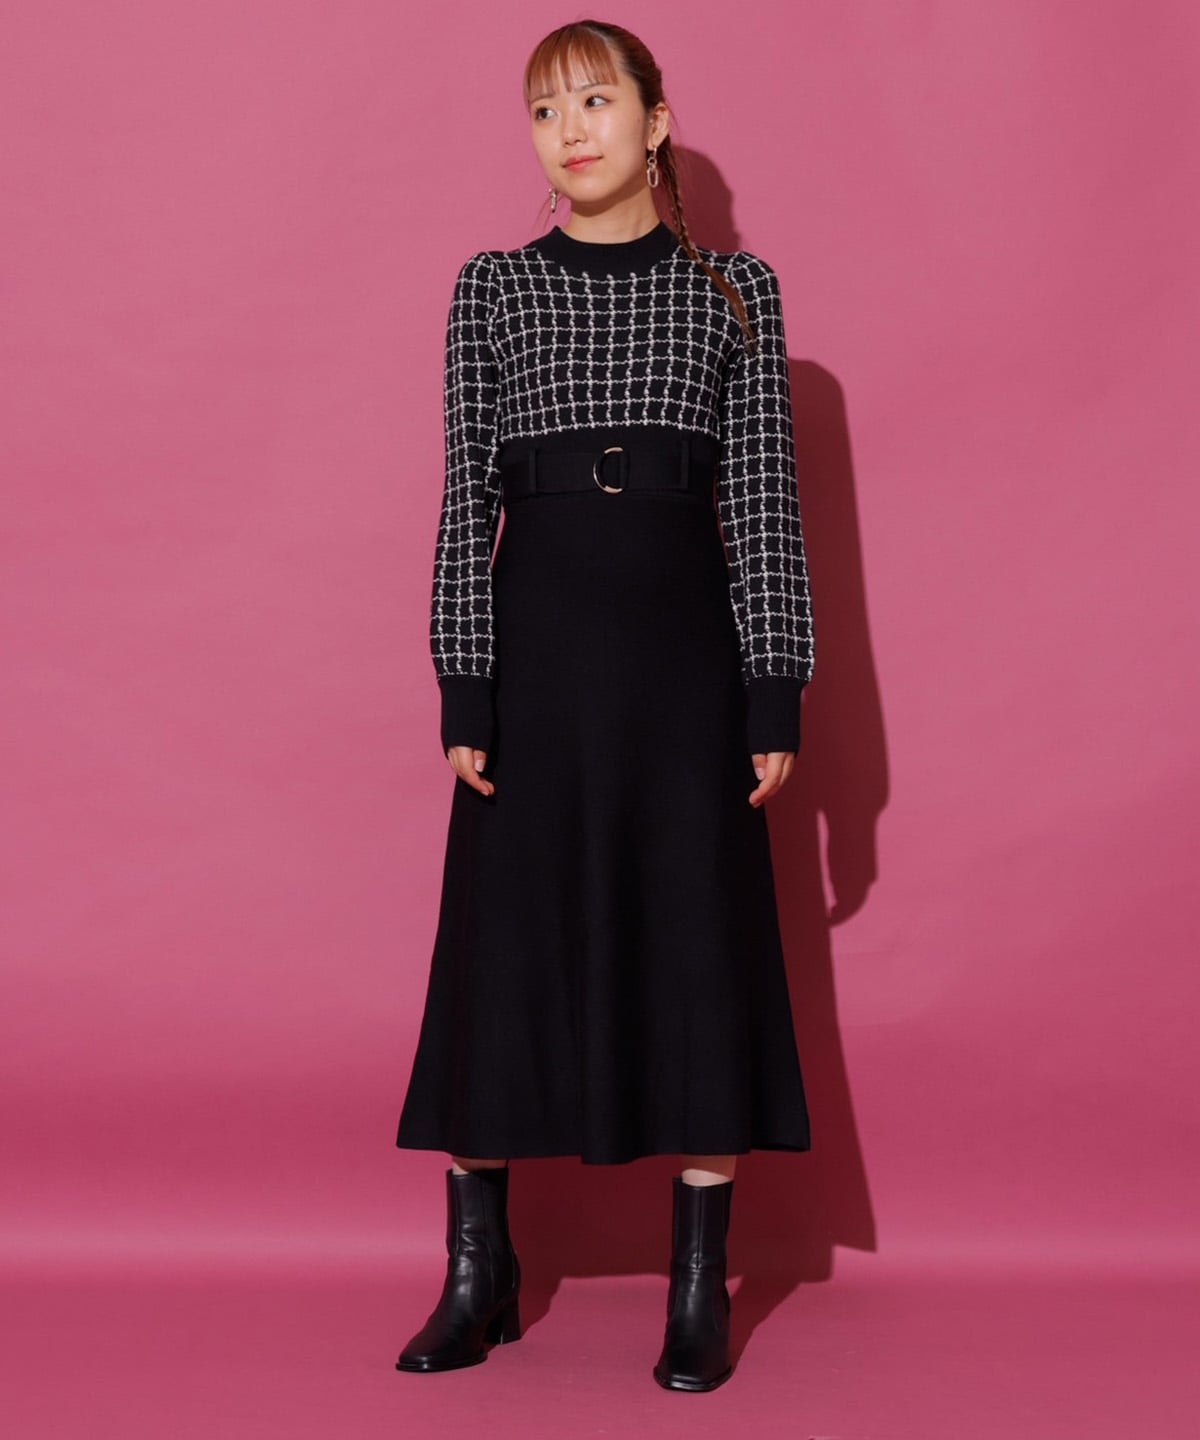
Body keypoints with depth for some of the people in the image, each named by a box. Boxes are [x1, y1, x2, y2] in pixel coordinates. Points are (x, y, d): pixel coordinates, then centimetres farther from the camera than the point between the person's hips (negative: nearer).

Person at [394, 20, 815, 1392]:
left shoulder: (735, 290, 6)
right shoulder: (492, 289, 7)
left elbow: (763, 498, 3)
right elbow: (466, 496, 4)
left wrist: (775, 693, -3)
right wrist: (463, 689, -3)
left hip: (686, 642, 0)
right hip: (536, 643, 1)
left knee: (700, 943, 2)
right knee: (503, 944, 3)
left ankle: (700, 1287, 14)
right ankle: (479, 1273, 17)